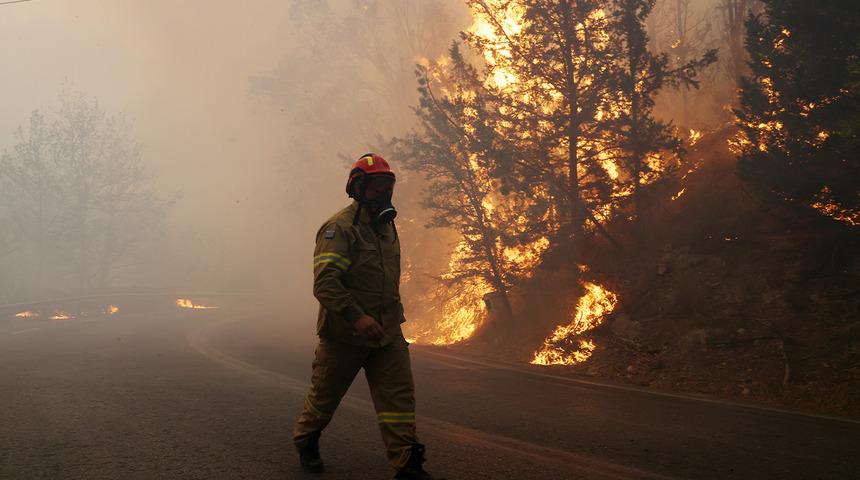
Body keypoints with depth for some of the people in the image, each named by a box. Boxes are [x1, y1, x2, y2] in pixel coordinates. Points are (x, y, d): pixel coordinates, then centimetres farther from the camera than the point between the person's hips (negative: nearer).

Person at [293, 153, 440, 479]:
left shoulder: (386, 226, 11)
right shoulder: (340, 227, -17)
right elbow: (325, 282, -26)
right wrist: (357, 317, -34)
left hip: (387, 333, 6)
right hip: (344, 334, -6)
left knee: (399, 396, -3)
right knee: (325, 396, 12)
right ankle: (305, 444, 36)